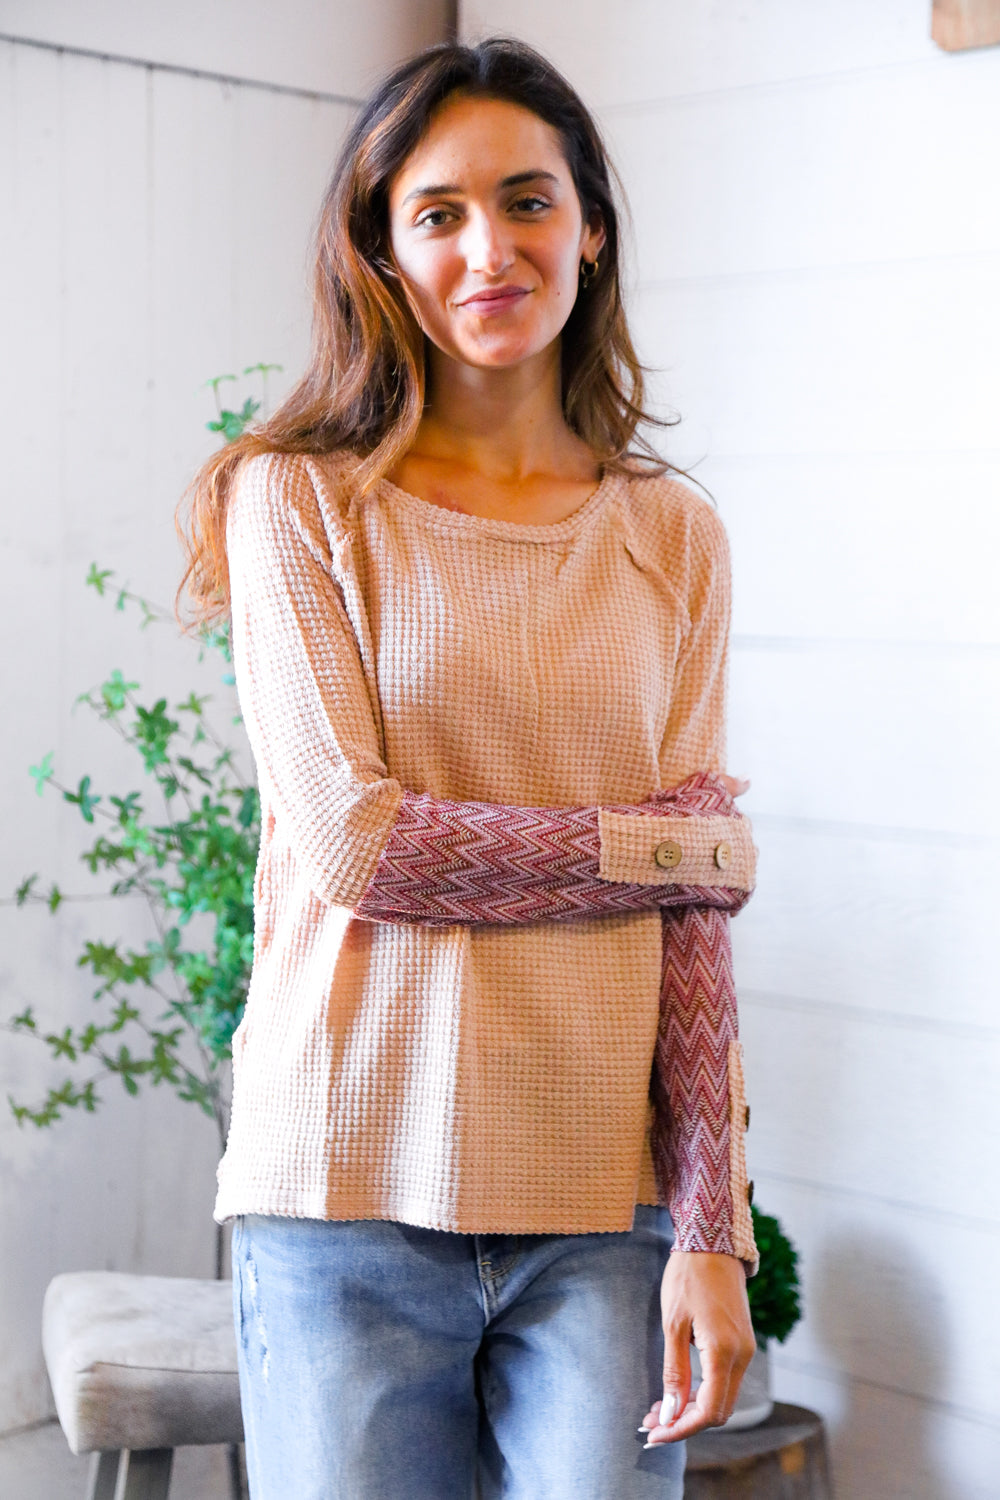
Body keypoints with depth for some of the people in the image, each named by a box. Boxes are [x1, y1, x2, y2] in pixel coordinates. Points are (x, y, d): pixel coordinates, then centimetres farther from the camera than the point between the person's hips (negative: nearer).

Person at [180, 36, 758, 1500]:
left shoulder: (671, 535, 8)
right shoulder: (298, 500, -1)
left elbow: (697, 912, 4)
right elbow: (350, 844, -10)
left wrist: (713, 1229, -2)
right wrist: (671, 844, -5)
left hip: (605, 1202, 2)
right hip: (354, 1189, -2)